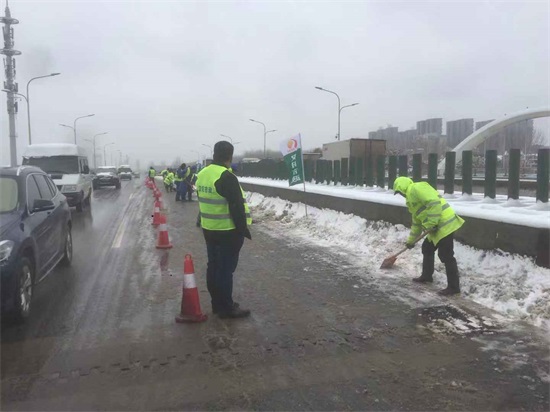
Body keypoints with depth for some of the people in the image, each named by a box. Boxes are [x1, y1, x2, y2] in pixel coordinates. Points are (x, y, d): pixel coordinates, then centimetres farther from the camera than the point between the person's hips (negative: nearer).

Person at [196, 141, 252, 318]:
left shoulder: (202, 174, 7)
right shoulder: (227, 177, -21)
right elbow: (237, 207, -20)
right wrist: (244, 230, -12)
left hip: (209, 229, 9)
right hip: (228, 231, -8)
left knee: (214, 266, 15)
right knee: (226, 269, -1)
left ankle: (217, 303, 26)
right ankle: (227, 308, 7)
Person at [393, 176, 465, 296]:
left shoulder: (416, 188, -8)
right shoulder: (412, 196, 24)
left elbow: (434, 203, -23)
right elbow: (417, 222, 32)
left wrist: (431, 224, -21)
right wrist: (411, 240, 38)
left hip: (445, 224, -11)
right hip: (438, 227, 11)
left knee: (446, 256, -7)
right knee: (427, 248, 22)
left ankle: (453, 287, 0)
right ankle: (427, 276, 35)